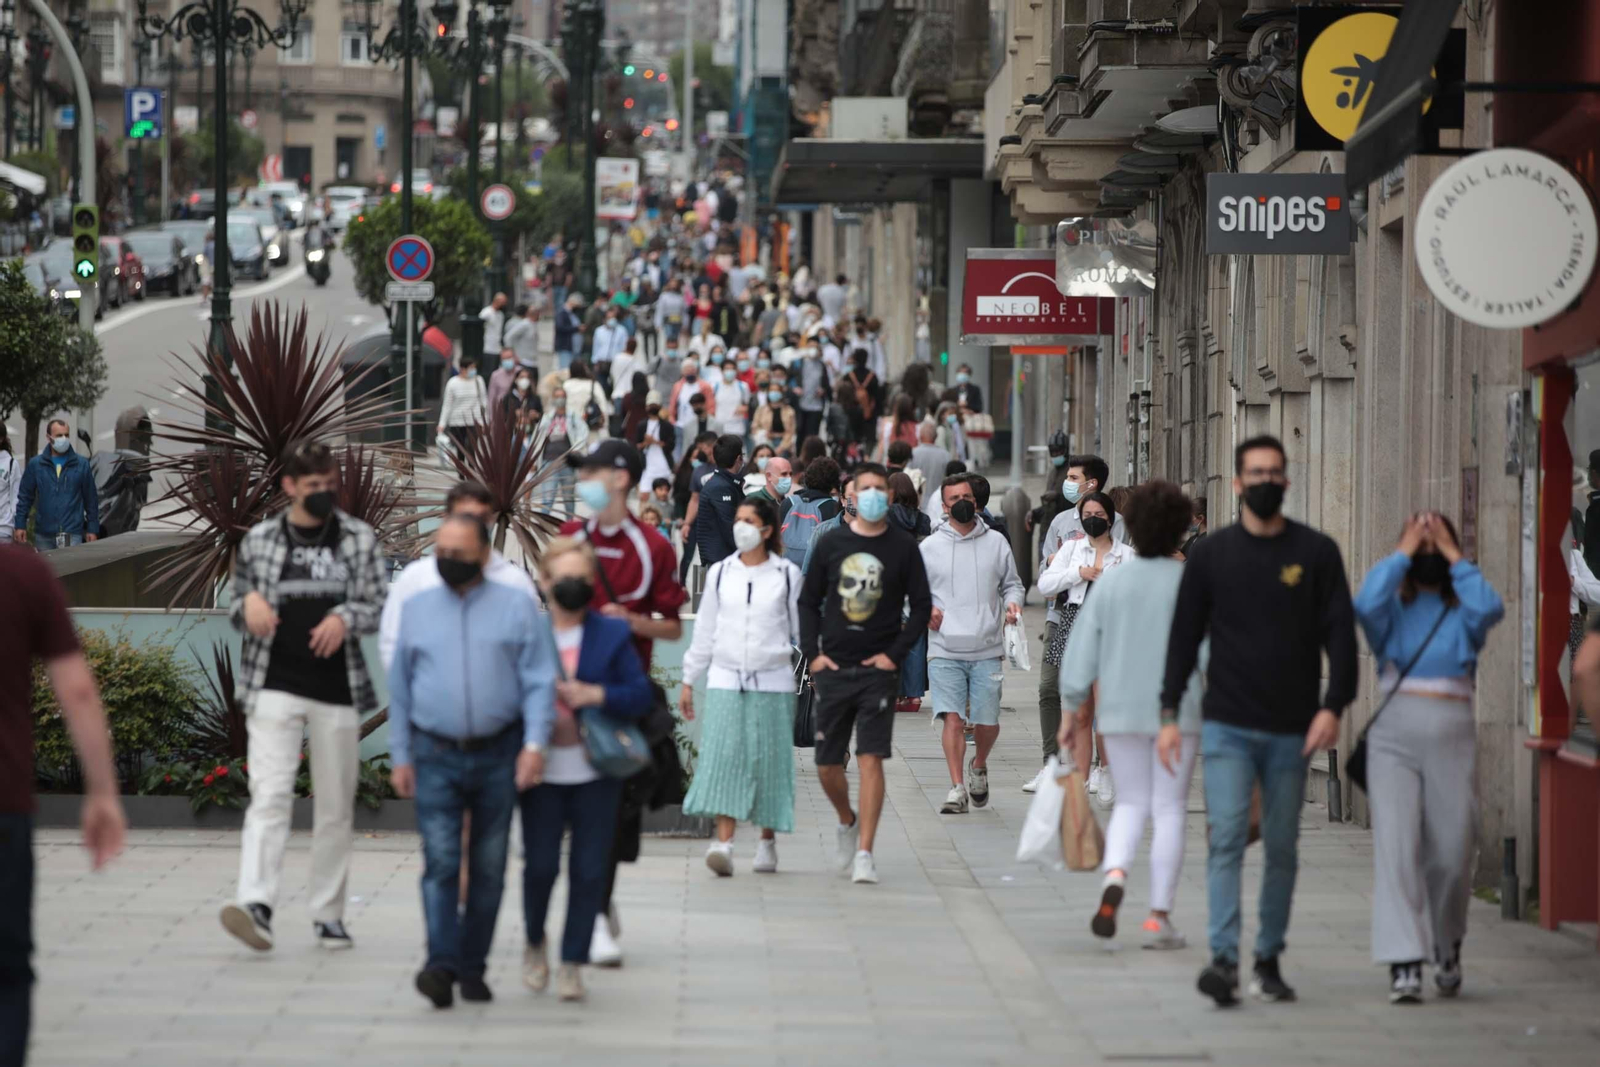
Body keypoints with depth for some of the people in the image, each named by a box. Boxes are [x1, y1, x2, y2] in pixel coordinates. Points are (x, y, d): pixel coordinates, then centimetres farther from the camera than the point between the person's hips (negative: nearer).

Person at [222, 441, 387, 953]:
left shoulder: (359, 539, 7)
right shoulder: (259, 541, 7)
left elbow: (381, 607, 6)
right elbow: (237, 609, 16)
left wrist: (346, 617, -14)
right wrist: (249, 604, -8)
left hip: (338, 688, 1)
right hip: (275, 687, -1)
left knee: (336, 806, 7)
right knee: (270, 795, -15)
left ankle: (328, 913, 16)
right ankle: (256, 905, -27)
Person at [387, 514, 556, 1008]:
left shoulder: (516, 607, 3)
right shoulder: (416, 610, 9)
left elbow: (539, 681, -1)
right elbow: (400, 688, 14)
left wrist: (534, 745, -12)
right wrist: (400, 757, 11)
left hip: (498, 756, 0)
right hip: (436, 757, 0)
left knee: (488, 867, 5)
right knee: (441, 860, -13)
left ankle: (472, 968, 13)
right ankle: (441, 964, -21)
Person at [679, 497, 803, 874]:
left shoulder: (787, 576, 4)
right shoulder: (720, 574, 9)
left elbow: (800, 629, 7)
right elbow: (705, 631, 14)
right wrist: (689, 680, 14)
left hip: (772, 683, -1)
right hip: (725, 679, 1)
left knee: (769, 760, 3)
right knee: (724, 758, -11)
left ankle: (767, 843, 17)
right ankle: (723, 843, -18)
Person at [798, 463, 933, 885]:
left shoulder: (903, 547, 1)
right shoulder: (831, 543, 5)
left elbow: (922, 607, 4)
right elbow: (808, 601, 11)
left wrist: (896, 653, -5)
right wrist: (812, 652, 1)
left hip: (878, 670, -2)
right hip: (833, 669, 2)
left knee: (871, 759, -11)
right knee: (827, 764, 7)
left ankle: (864, 853, -10)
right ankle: (847, 822, 36)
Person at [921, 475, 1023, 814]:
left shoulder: (996, 543, 9)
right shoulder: (929, 548, 7)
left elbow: (1011, 583, 17)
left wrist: (1012, 602, -4)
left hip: (987, 651, 1)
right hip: (945, 651, -1)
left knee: (987, 723, 1)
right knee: (953, 720, -11)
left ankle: (978, 767, 31)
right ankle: (957, 788, -7)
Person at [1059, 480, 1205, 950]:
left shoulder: (1110, 582, 0)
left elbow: (1082, 648, 1)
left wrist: (1073, 711, 9)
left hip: (1120, 712, 2)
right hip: (1178, 711, -2)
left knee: (1131, 802, 16)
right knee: (1169, 809, 6)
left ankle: (1114, 873, -14)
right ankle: (1159, 916, 3)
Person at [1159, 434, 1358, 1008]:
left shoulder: (1316, 553, 4)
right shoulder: (1211, 555, 5)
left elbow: (1340, 633, 1)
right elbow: (1184, 634, 8)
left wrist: (1333, 705, -12)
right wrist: (1169, 713, 1)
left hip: (1292, 732, 1)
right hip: (1227, 727, -1)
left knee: (1281, 849, 7)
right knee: (1227, 838, -14)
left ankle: (1268, 961, 17)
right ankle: (1224, 960, -21)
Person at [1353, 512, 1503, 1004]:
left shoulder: (1463, 612, 11)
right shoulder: (1392, 609, 9)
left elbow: (1490, 608, -11)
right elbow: (1366, 603, -13)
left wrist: (1454, 557, -2)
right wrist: (1402, 553, -2)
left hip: (1452, 738, 1)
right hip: (1394, 734, -1)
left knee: (1452, 853, 3)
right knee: (1396, 847, -12)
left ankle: (1447, 946, 30)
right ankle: (1403, 964, -16)